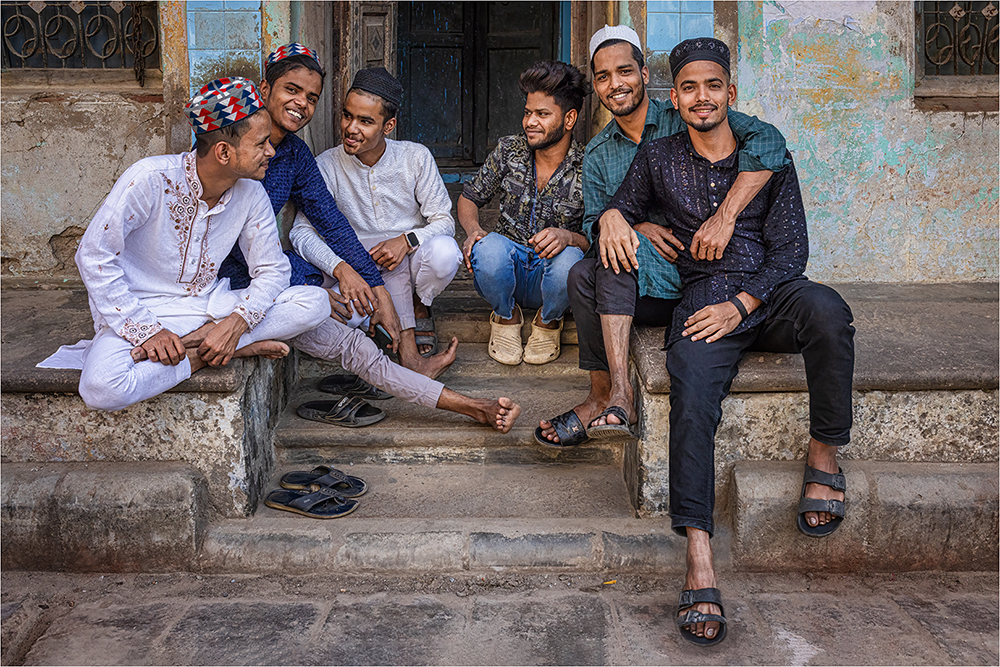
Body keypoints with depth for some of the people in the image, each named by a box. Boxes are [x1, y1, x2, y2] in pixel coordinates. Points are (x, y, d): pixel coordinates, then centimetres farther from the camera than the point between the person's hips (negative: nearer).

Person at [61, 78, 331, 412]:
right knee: (102, 390, -36)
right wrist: (146, 330, -21)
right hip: (143, 310, -4)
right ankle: (200, 357, -13)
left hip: (209, 306, 5)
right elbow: (94, 256, -15)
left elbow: (272, 270, 0)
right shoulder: (151, 179, -20)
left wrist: (237, 322, -20)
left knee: (314, 303, -16)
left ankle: (192, 344, -19)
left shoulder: (250, 194, -5)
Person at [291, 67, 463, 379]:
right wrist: (341, 267, -36)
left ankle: (419, 307, -1)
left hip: (414, 261, 1)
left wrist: (407, 240, -29)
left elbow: (443, 221, -6)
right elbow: (302, 233, -16)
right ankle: (408, 353, -31)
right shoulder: (328, 166, -9)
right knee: (389, 262, -36)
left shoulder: (416, 157, -7)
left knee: (444, 251, -32)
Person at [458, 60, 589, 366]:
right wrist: (473, 230, -11)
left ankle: (548, 321, -1)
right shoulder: (509, 151, 0)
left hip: (550, 276, -1)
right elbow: (469, 197, 12)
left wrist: (569, 237, -31)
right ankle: (505, 317, -1)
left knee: (570, 260, -37)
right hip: (505, 270, 1)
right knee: (490, 247, -34)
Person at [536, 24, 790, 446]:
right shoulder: (597, 153, 14)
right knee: (582, 275, -25)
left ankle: (615, 393, -32)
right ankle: (605, 396, -24)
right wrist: (637, 228, -17)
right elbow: (593, 223, 6)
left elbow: (768, 142, -17)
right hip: (643, 288, 4)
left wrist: (724, 216, -28)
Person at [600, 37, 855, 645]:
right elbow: (623, 211, 23)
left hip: (769, 293, 1)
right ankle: (700, 561, -39)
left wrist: (740, 305, -13)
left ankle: (825, 457, -15)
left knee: (827, 309, -36)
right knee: (691, 389, -32)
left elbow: (790, 248, 3)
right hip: (702, 297, 0)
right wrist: (612, 217, -3)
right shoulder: (657, 159, 16)